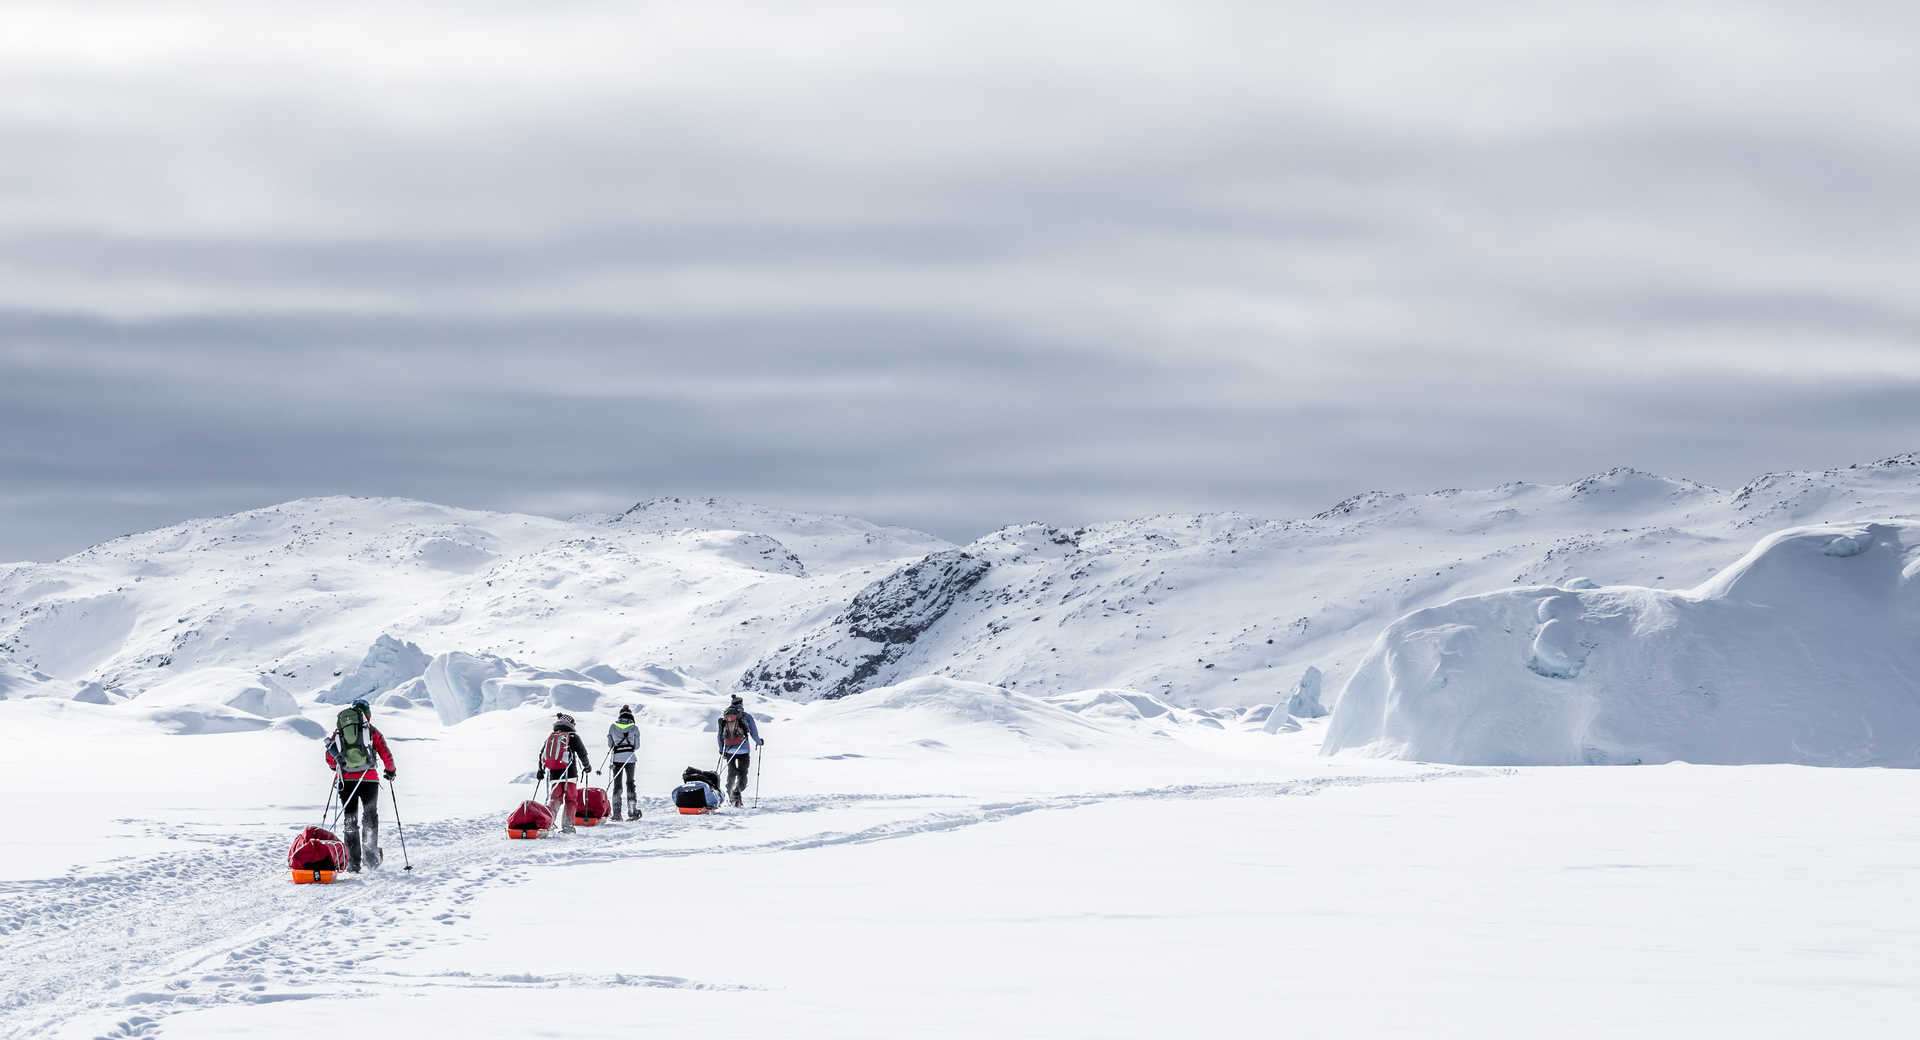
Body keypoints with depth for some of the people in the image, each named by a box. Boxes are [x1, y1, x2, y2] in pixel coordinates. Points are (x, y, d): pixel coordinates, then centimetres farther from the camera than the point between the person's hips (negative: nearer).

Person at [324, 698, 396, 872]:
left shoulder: (338, 732, 10)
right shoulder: (371, 731, 4)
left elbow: (330, 760, 13)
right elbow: (386, 755, 2)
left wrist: (337, 769, 34)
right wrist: (390, 771, 20)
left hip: (345, 779, 2)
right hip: (368, 778, -2)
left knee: (350, 821, 7)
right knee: (370, 818, 16)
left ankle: (353, 862, 0)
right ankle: (370, 855, 7)